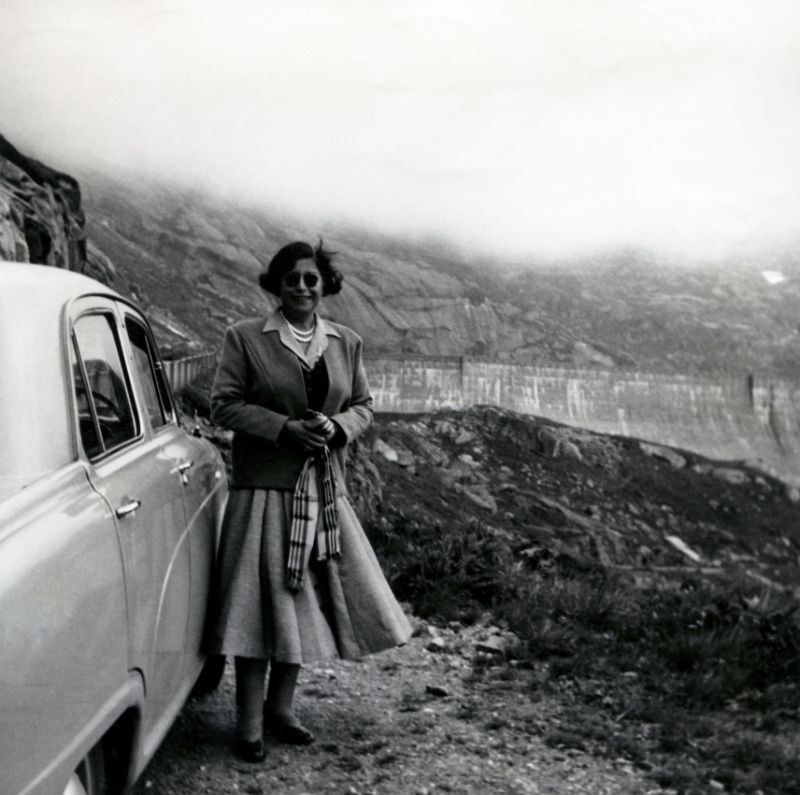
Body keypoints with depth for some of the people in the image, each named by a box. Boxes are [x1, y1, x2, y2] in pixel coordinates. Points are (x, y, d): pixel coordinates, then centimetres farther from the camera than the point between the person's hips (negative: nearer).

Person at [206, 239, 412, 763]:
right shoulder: (245, 338, -4)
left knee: (306, 599, 9)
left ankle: (281, 708, 27)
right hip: (264, 489, -4)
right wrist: (285, 428, -18)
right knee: (260, 604, -2)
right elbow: (224, 405, -6)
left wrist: (335, 426, -10)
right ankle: (250, 726, 10)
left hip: (324, 493, 4)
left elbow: (364, 406, 12)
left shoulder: (346, 342, 8)